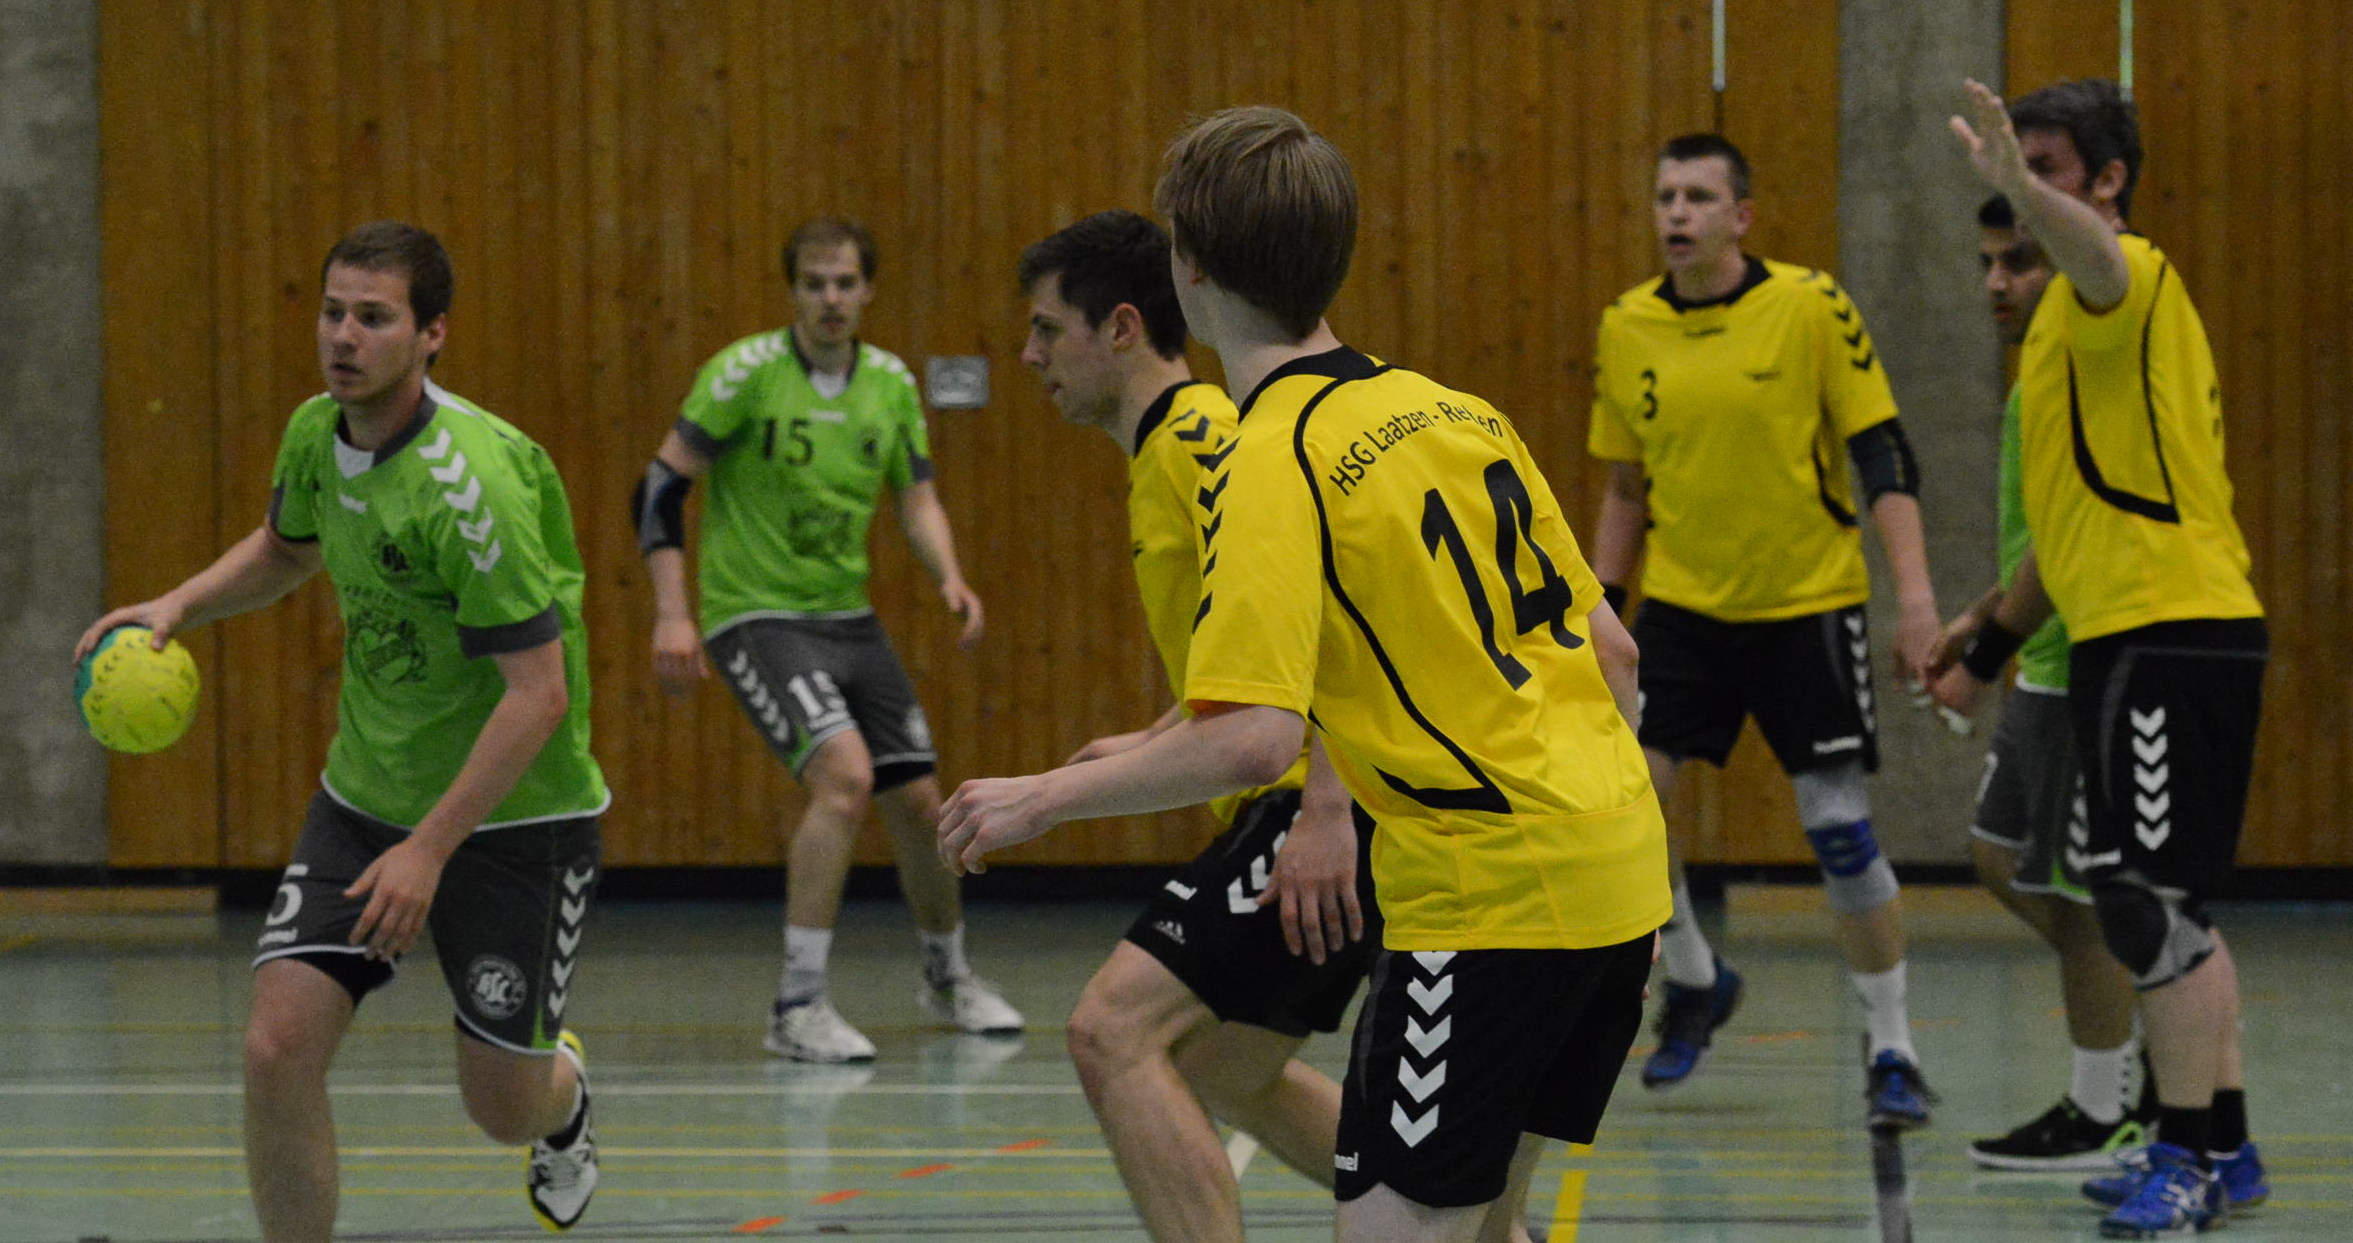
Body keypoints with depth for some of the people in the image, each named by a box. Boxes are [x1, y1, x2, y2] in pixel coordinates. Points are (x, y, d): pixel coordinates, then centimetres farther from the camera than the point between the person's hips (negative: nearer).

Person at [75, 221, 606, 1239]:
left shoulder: (472, 479, -27)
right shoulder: (316, 432, -3)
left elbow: (538, 693, -27)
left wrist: (430, 850, -29)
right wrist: (176, 607, 3)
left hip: (513, 815, -5)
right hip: (365, 798, 6)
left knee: (503, 1109, 7)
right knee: (278, 1050, -13)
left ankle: (565, 1095, 45)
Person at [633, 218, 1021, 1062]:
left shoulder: (891, 384, 4)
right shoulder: (748, 372, -13)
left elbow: (917, 497, 9)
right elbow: (660, 486, -11)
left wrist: (949, 578, -11)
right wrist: (671, 613, -18)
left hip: (847, 616, 6)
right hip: (754, 613, -6)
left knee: (917, 798, 7)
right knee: (845, 774, -25)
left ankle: (948, 977, 34)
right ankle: (797, 1008, -19)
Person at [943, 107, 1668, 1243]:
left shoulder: (1271, 466, -12)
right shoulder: (1455, 413, 13)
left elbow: (1252, 739, -22)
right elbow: (1610, 649, 16)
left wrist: (1040, 799, -10)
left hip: (1490, 894, -8)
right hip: (1617, 875, 8)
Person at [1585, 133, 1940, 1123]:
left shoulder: (1811, 308, -10)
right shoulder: (1627, 329, 2)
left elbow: (1883, 457, -8)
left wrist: (1914, 592, -16)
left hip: (1806, 604, -3)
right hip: (1682, 606, 3)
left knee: (1841, 835, -5)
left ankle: (1892, 1052, 9)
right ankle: (1694, 981, 18)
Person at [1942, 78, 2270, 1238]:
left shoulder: (2133, 280, -8)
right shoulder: (2073, 313, 23)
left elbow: (2098, 256, -37)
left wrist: (2018, 185, -56)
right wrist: (1989, 648, 29)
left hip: (2169, 631, -10)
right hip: (2124, 637, 10)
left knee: (2146, 897, -12)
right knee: (2169, 905, 14)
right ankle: (2219, 1147, 20)